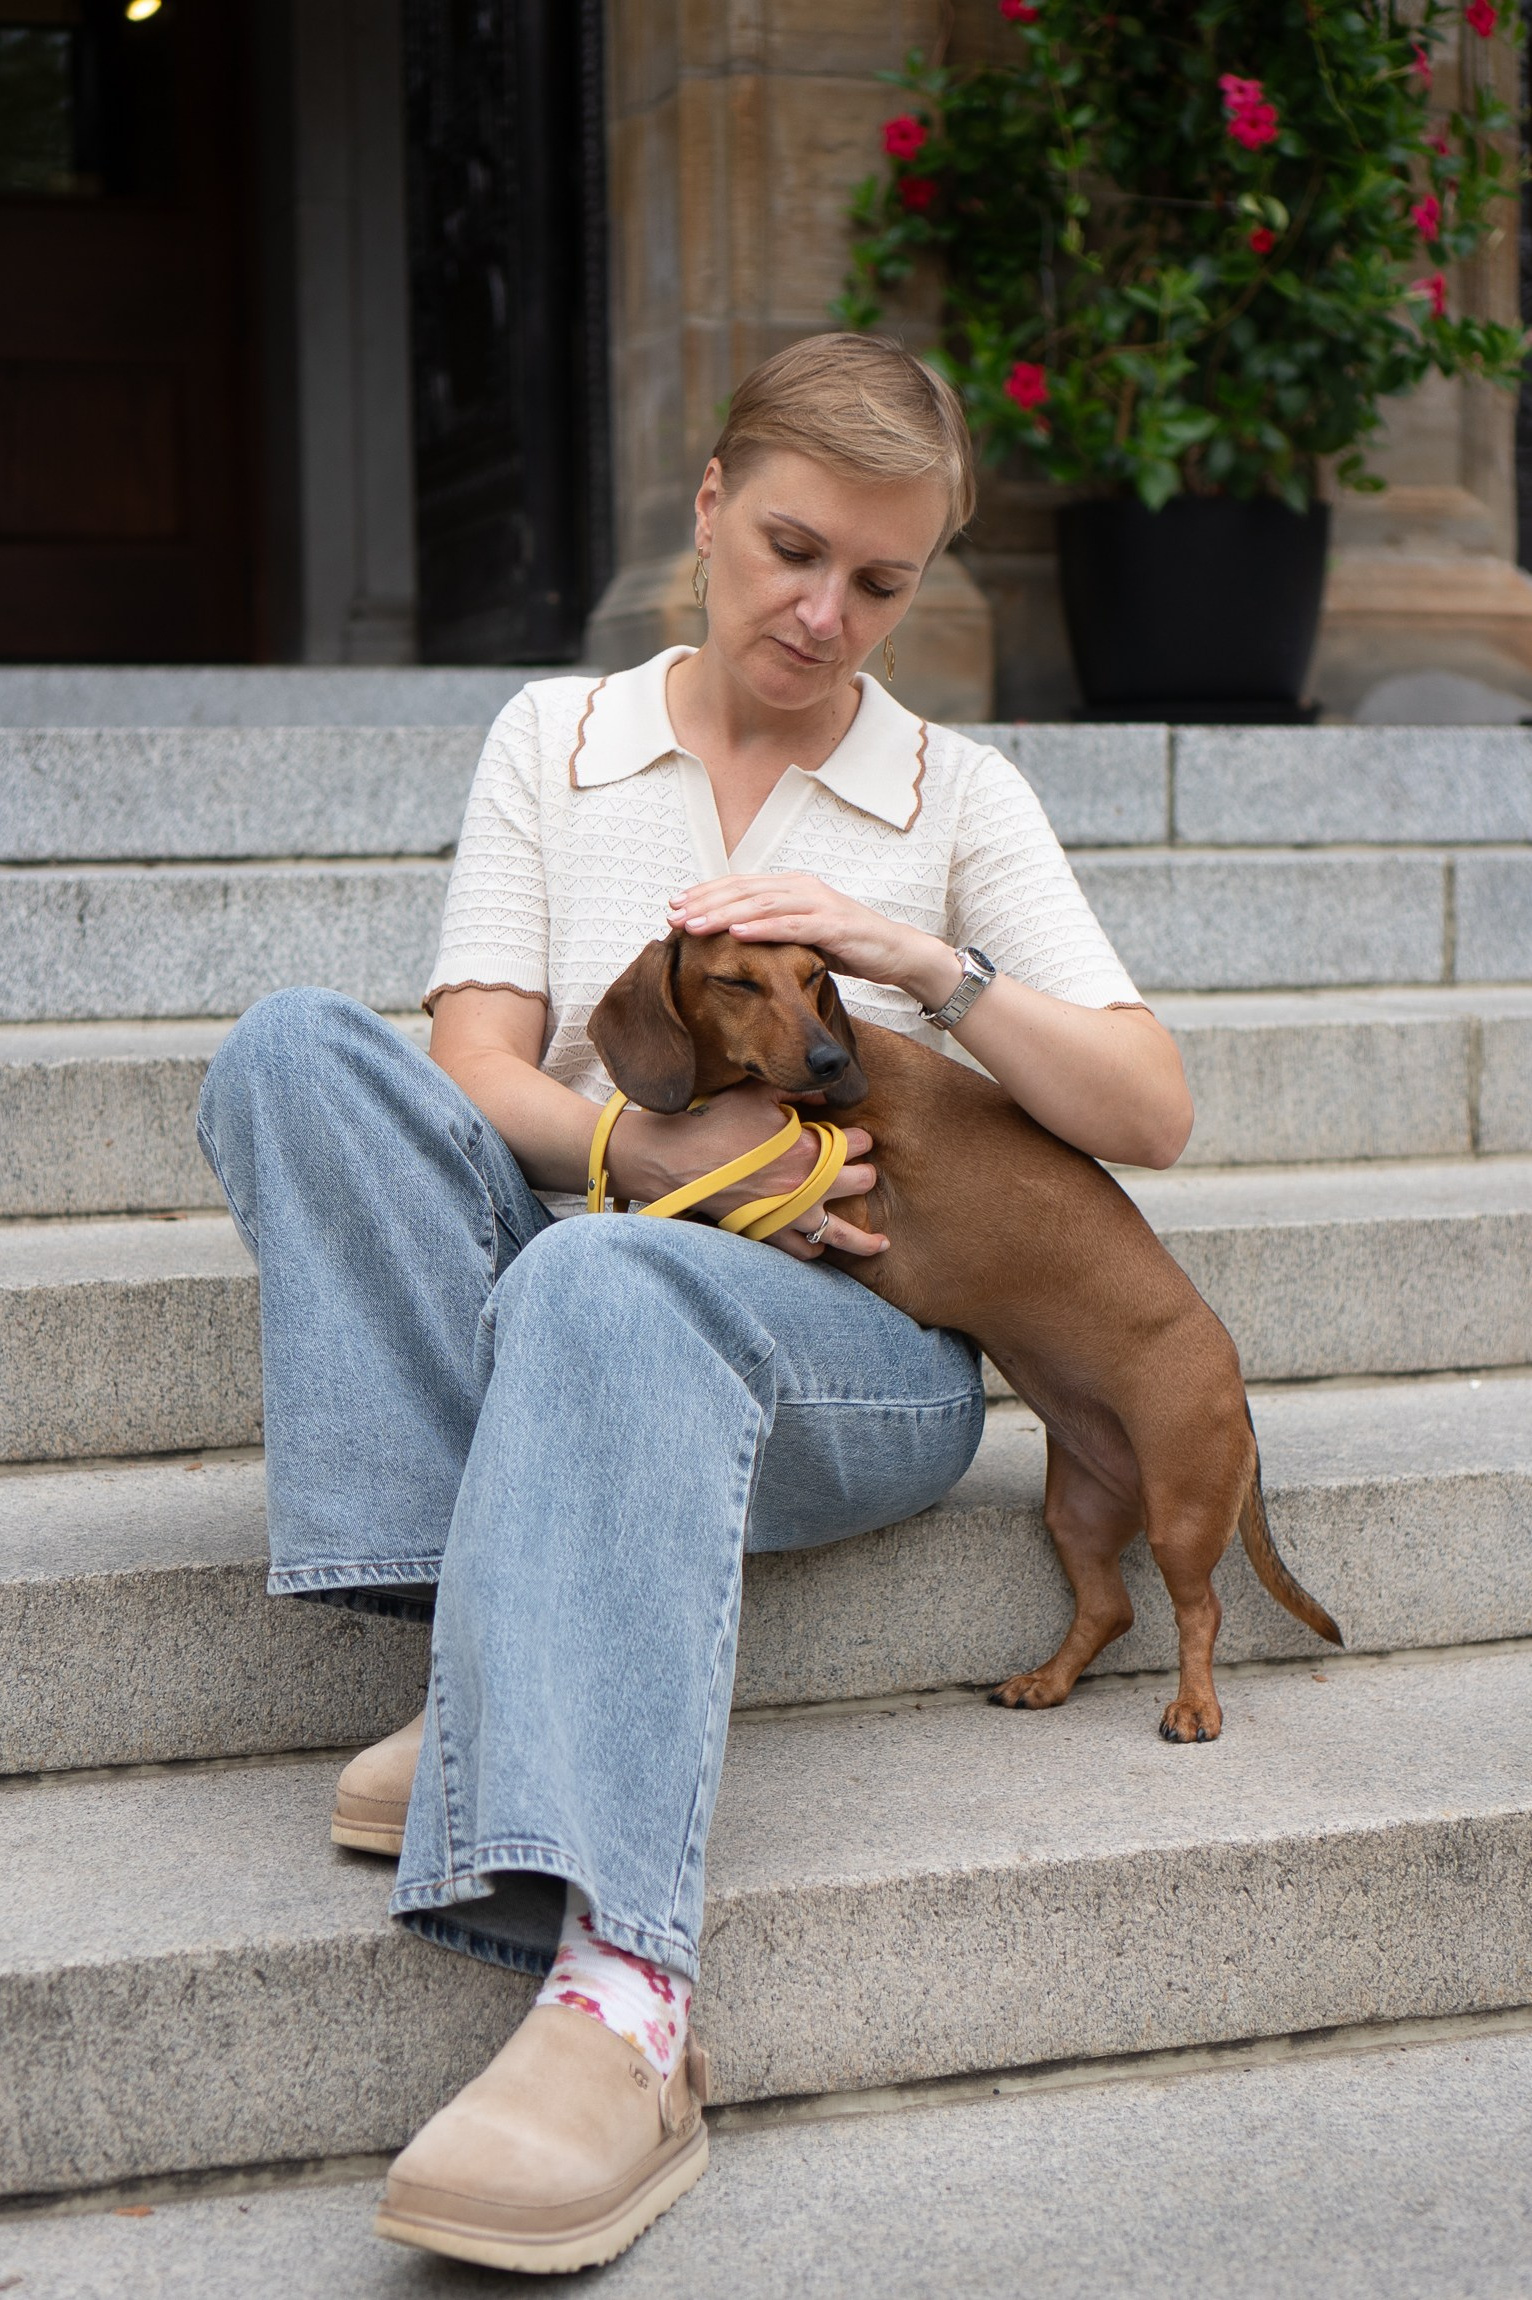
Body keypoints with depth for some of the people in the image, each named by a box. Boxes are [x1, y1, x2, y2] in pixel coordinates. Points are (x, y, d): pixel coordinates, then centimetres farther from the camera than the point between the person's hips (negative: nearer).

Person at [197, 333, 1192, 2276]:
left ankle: (619, 2008, -51)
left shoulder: (959, 795, 10)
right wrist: (669, 1149, -16)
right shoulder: (554, 738, 14)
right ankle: (519, 1657, -34)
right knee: (293, 1048, -24)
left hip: (861, 1348, -2)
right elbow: (478, 1071, 3)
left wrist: (925, 963, -12)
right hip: (566, 1274, 3)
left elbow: (1152, 1118, 2)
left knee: (602, 1284, -39)